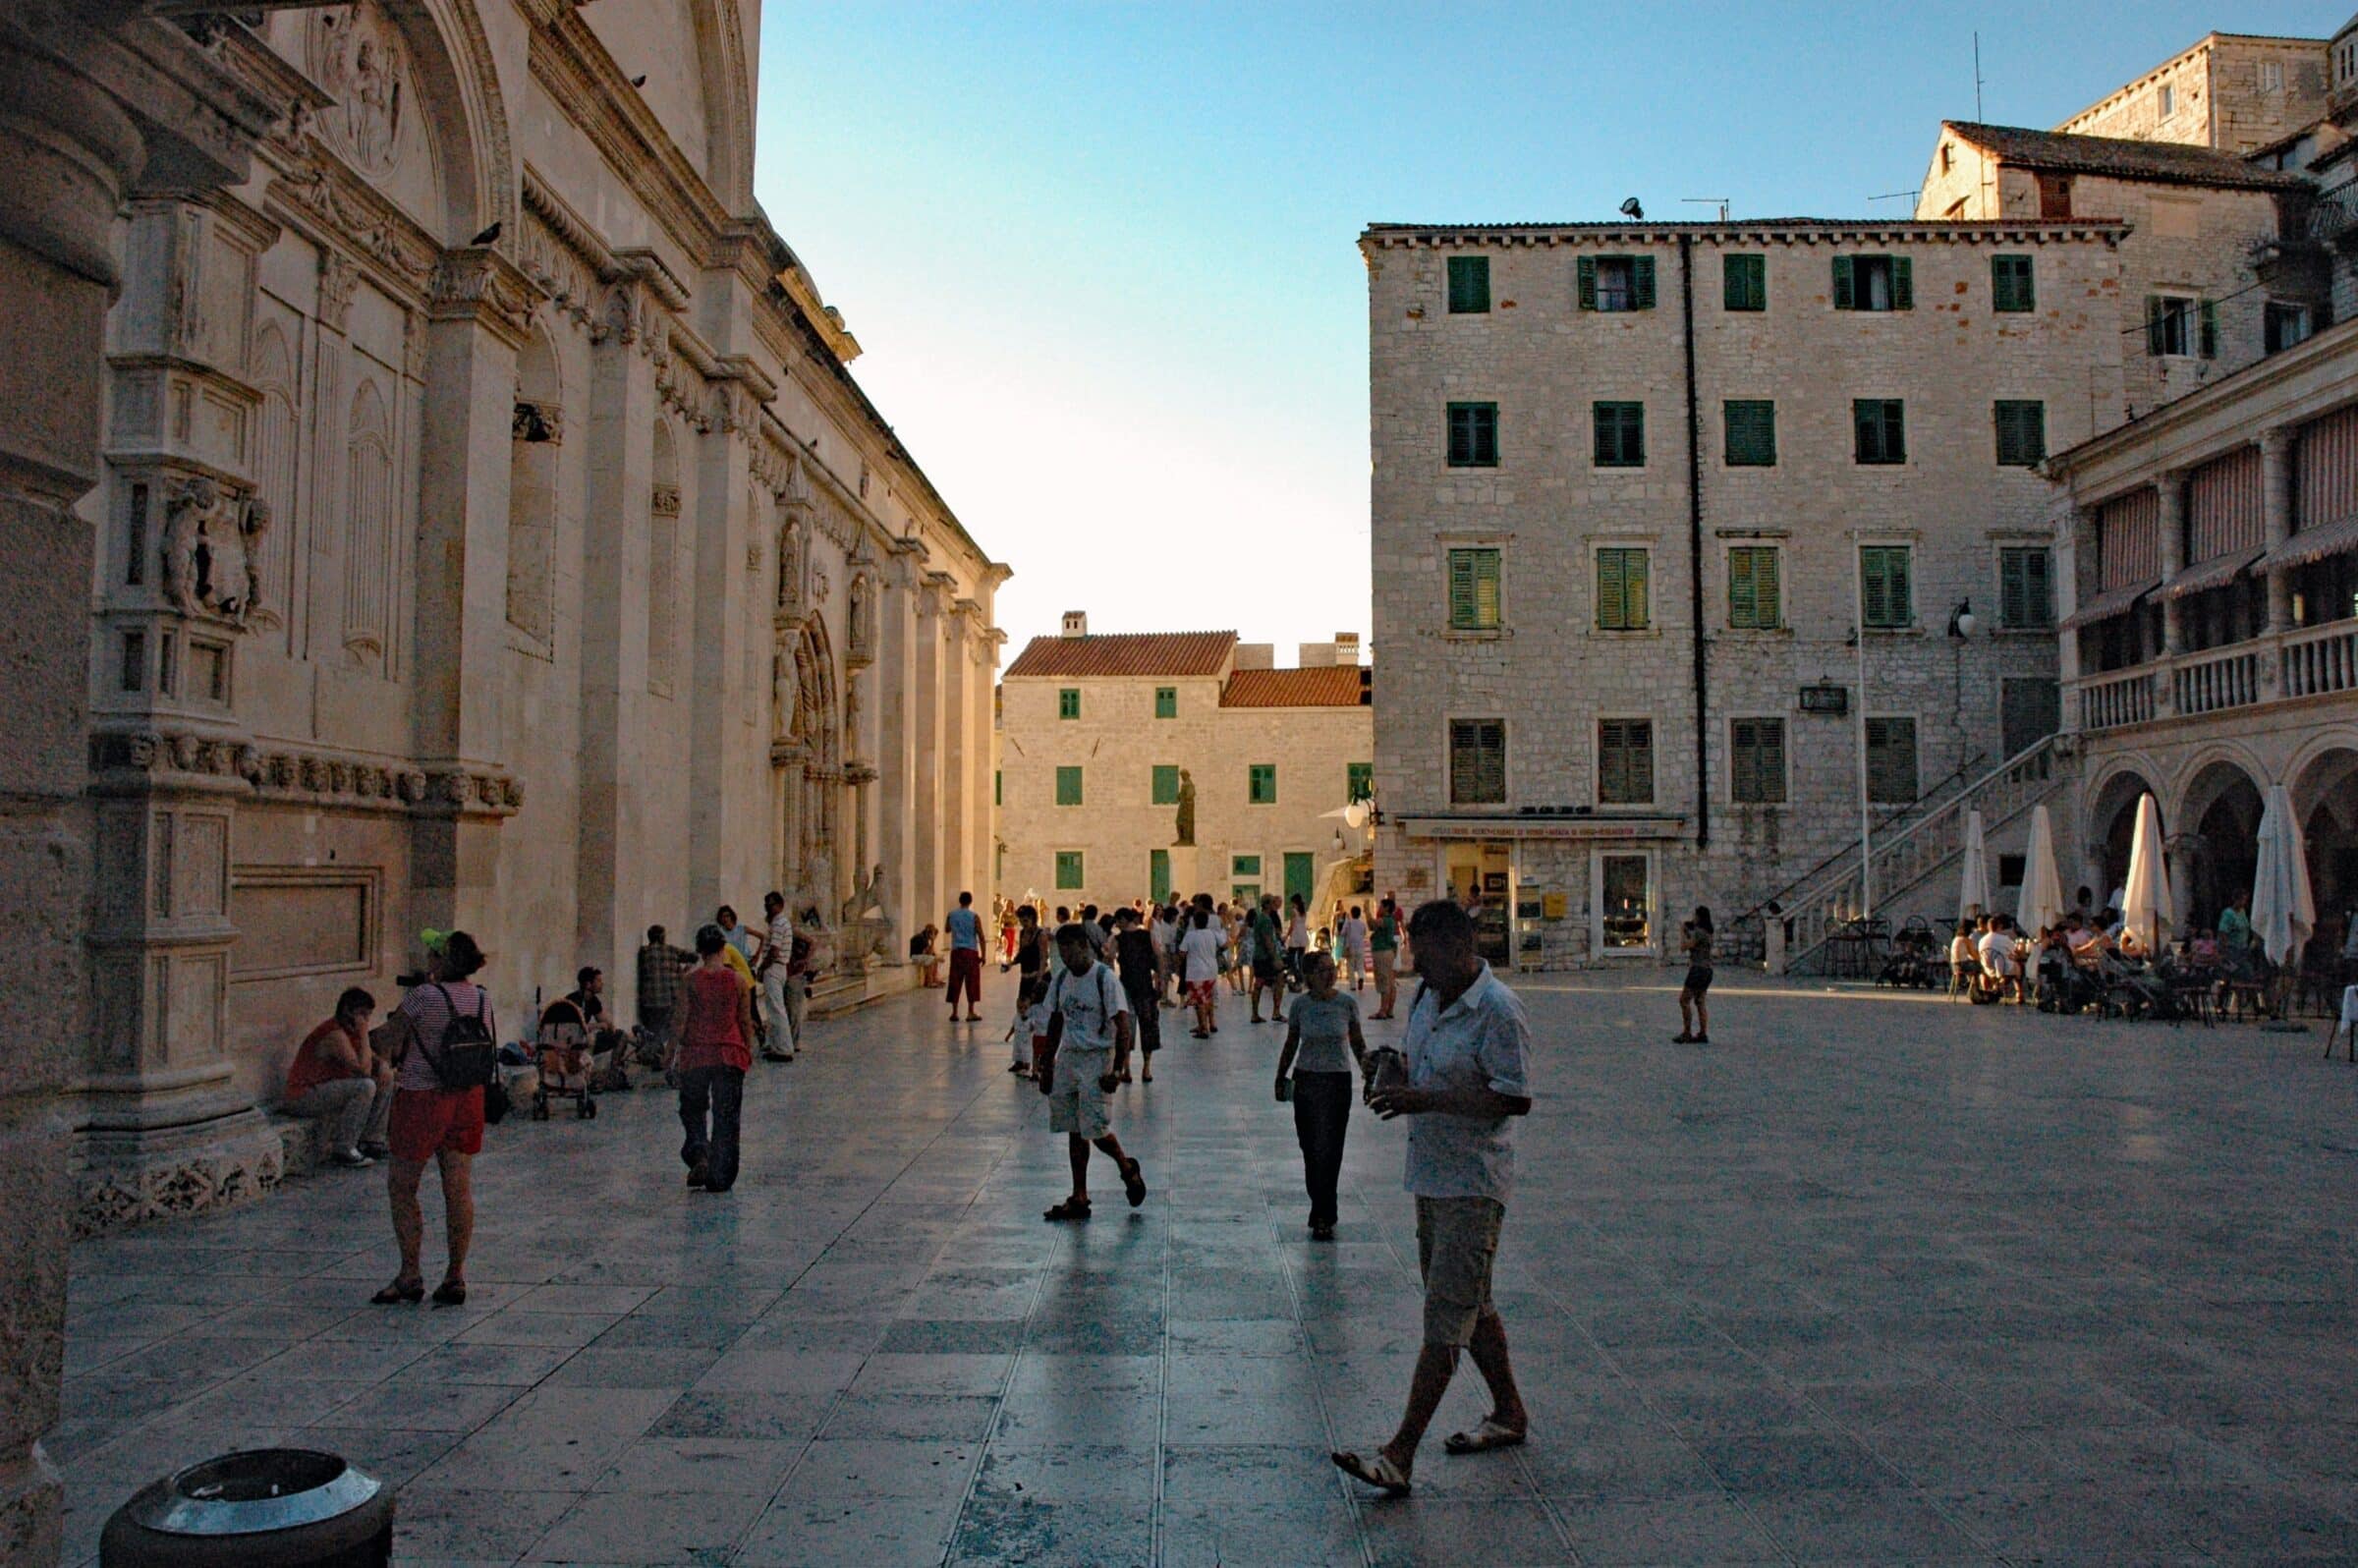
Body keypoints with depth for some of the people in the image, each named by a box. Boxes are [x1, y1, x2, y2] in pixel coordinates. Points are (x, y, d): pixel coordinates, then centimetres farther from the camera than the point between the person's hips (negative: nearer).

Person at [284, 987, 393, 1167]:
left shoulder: (350, 1030, 5)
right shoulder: (335, 1035, -24)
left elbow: (370, 1057, 16)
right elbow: (363, 1070, -28)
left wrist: (383, 1065, -8)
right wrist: (363, 1034, -24)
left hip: (327, 1087, 10)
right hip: (304, 1096, -10)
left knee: (386, 1079, 5)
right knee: (365, 1087, -29)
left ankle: (371, 1142, 8)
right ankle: (343, 1150, -21)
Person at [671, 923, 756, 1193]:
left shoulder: (690, 980, -5)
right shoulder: (737, 981, -2)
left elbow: (683, 1020, -3)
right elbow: (746, 1021, 2)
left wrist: (677, 1052, 7)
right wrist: (749, 1052, 14)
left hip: (695, 1052, 0)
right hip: (730, 1053, 0)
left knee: (692, 1111, 17)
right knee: (726, 1117, 7)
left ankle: (699, 1155, -8)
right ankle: (720, 1178, 8)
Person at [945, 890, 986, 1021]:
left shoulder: (951, 915, 3)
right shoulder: (974, 917, -6)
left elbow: (947, 929, 22)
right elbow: (981, 937, -7)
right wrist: (983, 955, -1)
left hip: (956, 951, 3)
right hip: (971, 951, -3)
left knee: (955, 982, 8)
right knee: (972, 982, 3)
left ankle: (954, 1013, 10)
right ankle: (971, 1013, 3)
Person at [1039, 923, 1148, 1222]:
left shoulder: (1105, 979, -12)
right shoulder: (1060, 981, 8)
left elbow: (1123, 1028, -14)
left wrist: (1117, 1070, -18)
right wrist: (1048, 1064, 15)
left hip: (1097, 1058, -6)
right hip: (1068, 1058, 6)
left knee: (1094, 1128, -8)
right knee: (1074, 1131, 7)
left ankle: (1128, 1168, 20)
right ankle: (1079, 1199, 13)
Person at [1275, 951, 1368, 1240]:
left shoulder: (1347, 1003, -5)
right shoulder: (1300, 1004, -3)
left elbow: (1357, 1042, 6)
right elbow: (1291, 1044, 9)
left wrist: (1365, 1064, -9)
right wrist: (1281, 1078, 12)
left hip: (1338, 1081, -1)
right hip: (1306, 1081, 1)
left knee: (1329, 1150, -4)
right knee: (1310, 1148, 6)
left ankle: (1322, 1217, 4)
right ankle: (1323, 1215, 21)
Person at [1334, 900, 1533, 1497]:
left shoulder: (1498, 1011, -19)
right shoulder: (1427, 996, 8)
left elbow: (1516, 1099, -23)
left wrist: (1426, 1101, -25)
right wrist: (1395, 1084, 3)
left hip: (1472, 1184, -9)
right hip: (1431, 1174, 9)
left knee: (1447, 1317, -6)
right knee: (1469, 1303, 19)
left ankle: (1399, 1455, -5)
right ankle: (1509, 1414, 37)